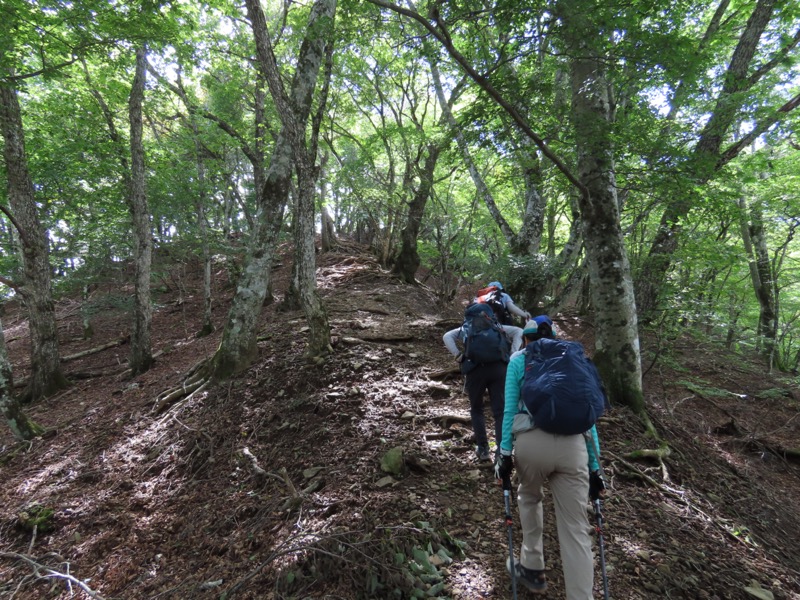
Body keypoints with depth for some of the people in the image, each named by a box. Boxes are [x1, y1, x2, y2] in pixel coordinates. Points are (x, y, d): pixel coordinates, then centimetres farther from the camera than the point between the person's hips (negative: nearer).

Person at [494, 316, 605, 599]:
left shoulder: (519, 360, 15)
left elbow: (510, 410, 5)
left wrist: (505, 453, 6)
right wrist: (594, 465, 22)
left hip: (532, 442, -1)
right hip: (572, 445, 2)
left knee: (528, 498, 30)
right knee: (575, 531, 7)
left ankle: (533, 569, 40)